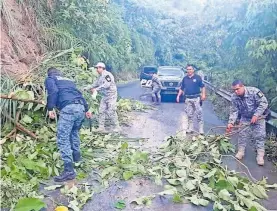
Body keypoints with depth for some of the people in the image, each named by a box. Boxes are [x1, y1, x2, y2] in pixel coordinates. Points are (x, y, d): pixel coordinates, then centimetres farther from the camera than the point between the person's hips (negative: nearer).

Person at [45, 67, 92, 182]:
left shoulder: (50, 79, 16)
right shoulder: (68, 80, 34)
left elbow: (53, 91, -6)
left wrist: (50, 108, -7)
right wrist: (86, 109, 40)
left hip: (68, 108, -7)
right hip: (80, 108, 7)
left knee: (62, 139, -6)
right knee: (74, 132, 30)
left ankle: (69, 170, -13)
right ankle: (76, 156, 41)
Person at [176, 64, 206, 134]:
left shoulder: (197, 77, 0)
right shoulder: (185, 78, 11)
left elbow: (202, 87, 0)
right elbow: (181, 88, 17)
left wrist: (203, 94, -12)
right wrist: (178, 96, 7)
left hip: (196, 98, -4)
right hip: (188, 99, 4)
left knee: (199, 114, -4)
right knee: (189, 114, 9)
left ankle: (201, 129, 1)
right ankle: (190, 128, 19)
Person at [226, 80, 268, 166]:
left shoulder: (254, 91, -30)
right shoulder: (234, 97, -17)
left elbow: (264, 103, -26)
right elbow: (234, 111, -13)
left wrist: (256, 115, -32)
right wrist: (231, 122, -26)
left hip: (258, 117, -3)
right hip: (245, 118, 4)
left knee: (260, 136, -3)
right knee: (242, 134, 3)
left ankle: (260, 155, 5)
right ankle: (240, 152, 19)